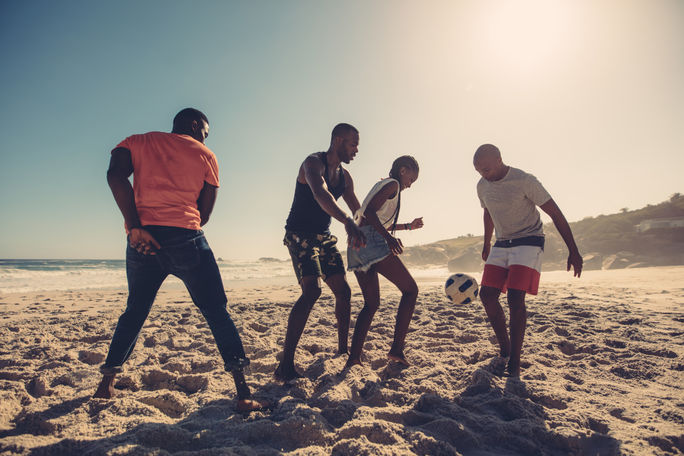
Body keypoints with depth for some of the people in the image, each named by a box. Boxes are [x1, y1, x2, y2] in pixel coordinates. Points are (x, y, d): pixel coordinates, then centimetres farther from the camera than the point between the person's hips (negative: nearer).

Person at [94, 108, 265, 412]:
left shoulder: (137, 142, 17)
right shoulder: (205, 155, 13)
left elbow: (115, 175, -5)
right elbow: (204, 213, 9)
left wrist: (135, 227, -10)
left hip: (142, 238, 3)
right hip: (186, 238, -3)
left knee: (135, 311, 23)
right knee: (216, 313, 2)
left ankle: (106, 384, 29)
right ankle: (243, 394, -2)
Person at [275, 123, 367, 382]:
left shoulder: (344, 176, 10)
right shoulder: (313, 163, -15)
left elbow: (359, 211, 18)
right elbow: (320, 194, -38)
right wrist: (347, 222, -53)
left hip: (324, 237, 8)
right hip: (300, 235, -8)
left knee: (343, 291, 7)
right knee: (312, 290, -25)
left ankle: (343, 350, 23)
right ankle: (285, 366, -22)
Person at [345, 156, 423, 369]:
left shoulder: (382, 185, 30)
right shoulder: (392, 184, 2)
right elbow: (368, 212, -15)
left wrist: (409, 226, 42)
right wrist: (389, 237, -23)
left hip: (357, 245, 9)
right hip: (371, 242, -9)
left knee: (371, 304, 14)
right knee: (410, 289, 1)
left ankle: (353, 357, 6)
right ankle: (397, 348, -6)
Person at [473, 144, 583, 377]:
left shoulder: (524, 181, -17)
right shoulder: (483, 186, 1)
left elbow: (555, 213, -13)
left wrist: (573, 251, -14)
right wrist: (487, 245, 29)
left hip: (528, 242, -6)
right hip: (501, 245, 6)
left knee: (515, 298, -18)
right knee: (487, 295, -5)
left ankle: (514, 362, -8)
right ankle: (504, 349, 12)